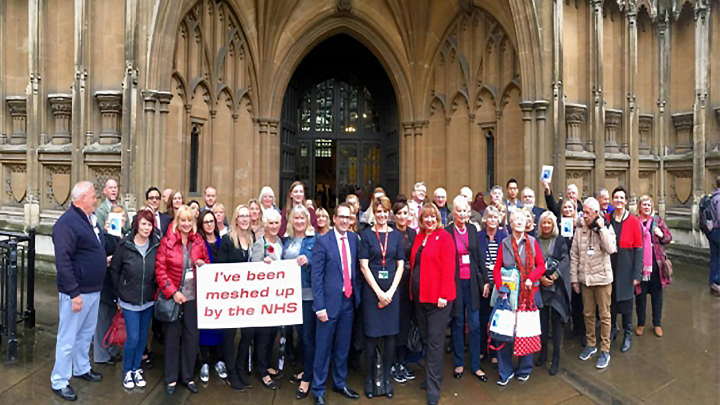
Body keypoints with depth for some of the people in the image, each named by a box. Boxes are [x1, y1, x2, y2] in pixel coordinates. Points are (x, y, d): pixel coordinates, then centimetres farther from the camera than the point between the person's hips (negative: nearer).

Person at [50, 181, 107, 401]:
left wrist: (104, 260, 7)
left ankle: (82, 368, 39)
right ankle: (59, 381, 18)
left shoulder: (90, 219, 9)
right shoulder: (67, 223, -19)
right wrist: (74, 293, -24)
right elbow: (63, 260, -23)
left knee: (86, 333, 22)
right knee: (68, 338, 4)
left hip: (94, 289, 9)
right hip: (78, 292, -9)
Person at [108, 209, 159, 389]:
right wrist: (119, 295, 1)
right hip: (129, 301, -2)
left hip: (149, 301, 2)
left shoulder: (156, 246, -6)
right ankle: (127, 371, 22)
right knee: (133, 338, -2)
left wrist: (157, 292, 1)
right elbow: (114, 270, -2)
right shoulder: (125, 245, -10)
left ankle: (136, 369, 32)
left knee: (143, 337, 13)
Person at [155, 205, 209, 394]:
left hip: (193, 296, 3)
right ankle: (171, 377, 23)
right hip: (173, 296, -2)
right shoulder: (167, 242, -5)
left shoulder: (199, 241, 4)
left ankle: (187, 376, 24)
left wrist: (203, 264, -9)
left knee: (192, 335, 8)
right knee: (172, 336, 8)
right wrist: (172, 292, -15)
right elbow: (160, 270, -8)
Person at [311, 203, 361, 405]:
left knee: (343, 347, 17)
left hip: (349, 300, 5)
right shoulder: (322, 242, -9)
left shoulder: (354, 239, 5)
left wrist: (357, 294, 2)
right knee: (323, 348, 7)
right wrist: (319, 306, -14)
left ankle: (340, 383, 35)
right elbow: (316, 276, -10)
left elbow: (356, 268, 11)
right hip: (330, 301, -4)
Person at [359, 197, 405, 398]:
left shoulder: (396, 235, 8)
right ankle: (370, 377, 17)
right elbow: (364, 266, -4)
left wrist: (391, 291, -6)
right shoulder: (366, 235, 1)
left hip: (391, 291, 2)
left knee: (390, 334, 6)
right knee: (372, 334, 2)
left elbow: (400, 265, 5)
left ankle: (386, 377, 19)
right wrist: (379, 292, -9)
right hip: (371, 290, -2)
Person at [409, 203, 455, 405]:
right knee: (425, 339, 15)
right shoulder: (418, 237, 12)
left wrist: (443, 295, -18)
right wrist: (413, 290, 7)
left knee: (434, 341, -3)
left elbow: (448, 267, -13)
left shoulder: (444, 237, -8)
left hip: (438, 297, -7)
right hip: (420, 296, 7)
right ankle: (433, 376, 31)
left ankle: (433, 388, 5)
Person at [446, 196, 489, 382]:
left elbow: (479, 257, 10)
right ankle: (459, 363, 23)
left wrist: (485, 281, 8)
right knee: (458, 324, 9)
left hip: (472, 281, 3)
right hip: (455, 282, -3)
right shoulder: (447, 231, -7)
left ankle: (475, 365, 17)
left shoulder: (472, 229, 6)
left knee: (475, 324, 5)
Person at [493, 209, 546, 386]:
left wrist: (530, 278, -13)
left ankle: (524, 369, 23)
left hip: (528, 292, 1)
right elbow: (497, 268, 3)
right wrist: (500, 287, -10)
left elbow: (541, 266, 4)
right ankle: (505, 371, 11)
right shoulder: (504, 243, 5)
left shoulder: (533, 242, 5)